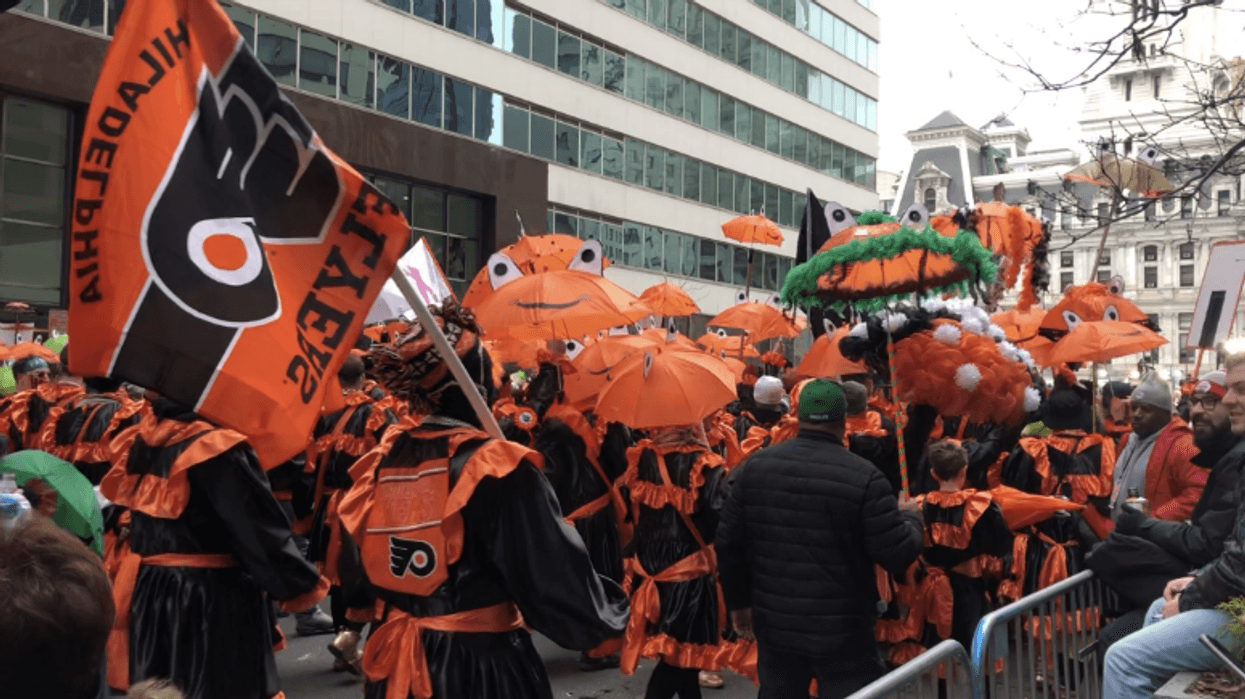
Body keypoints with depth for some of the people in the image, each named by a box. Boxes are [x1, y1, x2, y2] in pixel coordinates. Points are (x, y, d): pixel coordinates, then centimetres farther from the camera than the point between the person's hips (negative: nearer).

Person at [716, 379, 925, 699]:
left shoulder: (756, 466, -2)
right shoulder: (863, 476, -16)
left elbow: (728, 543, 3)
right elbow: (898, 555, -14)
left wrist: (738, 601, 16)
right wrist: (911, 517, 8)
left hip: (774, 623, 4)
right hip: (842, 631, -4)